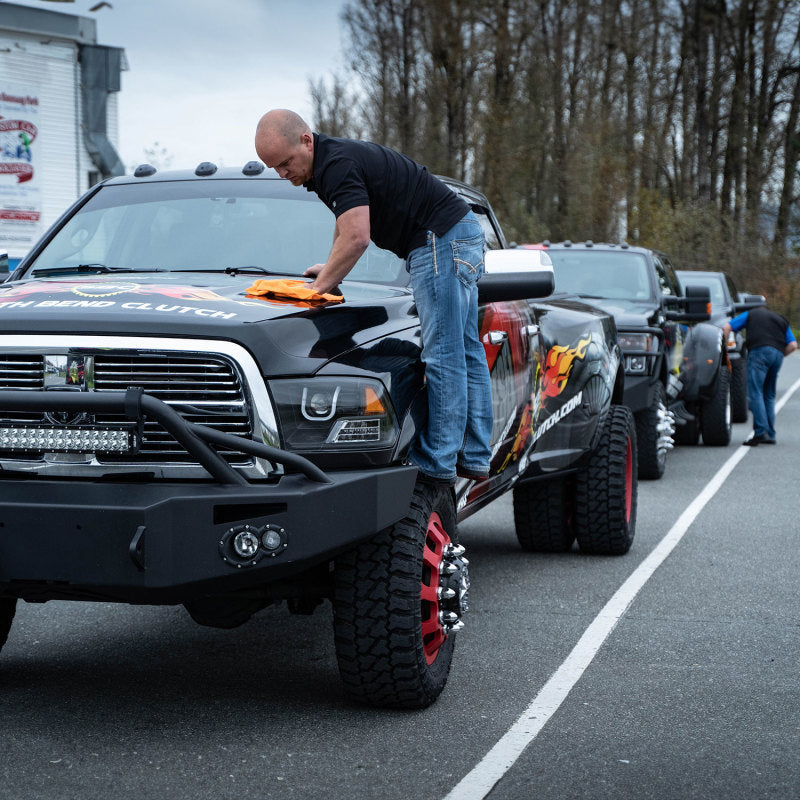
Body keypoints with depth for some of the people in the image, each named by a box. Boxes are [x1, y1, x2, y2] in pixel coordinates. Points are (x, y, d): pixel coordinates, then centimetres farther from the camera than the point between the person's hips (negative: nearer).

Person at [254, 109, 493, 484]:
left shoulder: (339, 165, -19)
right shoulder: (330, 162, 14)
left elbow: (357, 238, -26)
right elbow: (347, 224, 32)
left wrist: (319, 286, -16)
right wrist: (330, 267, 29)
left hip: (442, 239, -11)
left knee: (443, 355, -10)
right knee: (463, 352, 11)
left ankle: (437, 464, -9)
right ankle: (474, 459, 16)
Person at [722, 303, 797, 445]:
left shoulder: (750, 314, 24)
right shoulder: (781, 320, 30)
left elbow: (726, 327, 14)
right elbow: (793, 345, 16)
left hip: (759, 350, -4)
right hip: (778, 354, 4)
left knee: (755, 393, -10)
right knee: (769, 395, 13)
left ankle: (761, 432, -24)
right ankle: (770, 435, 8)